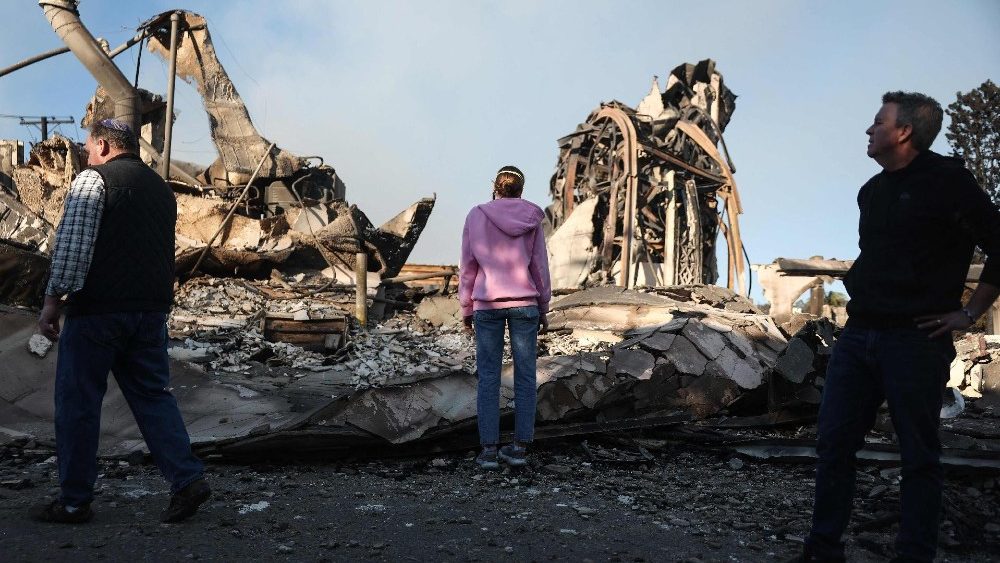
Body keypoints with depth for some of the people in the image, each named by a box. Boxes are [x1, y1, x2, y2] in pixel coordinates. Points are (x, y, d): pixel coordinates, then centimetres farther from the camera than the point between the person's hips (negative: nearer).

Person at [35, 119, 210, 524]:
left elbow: (71, 245, -12)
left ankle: (74, 501, 12)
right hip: (153, 308, 6)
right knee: (152, 394, 10)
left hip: (98, 308, -6)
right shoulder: (161, 188, 18)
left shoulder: (94, 179, -3)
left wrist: (52, 300, -7)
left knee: (78, 402, 5)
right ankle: (188, 479, 1)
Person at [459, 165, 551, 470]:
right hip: (525, 304, 1)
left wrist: (466, 308, 9)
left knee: (488, 378, 4)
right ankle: (520, 447, 10)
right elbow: (540, 267, 4)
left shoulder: (476, 216, -2)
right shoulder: (531, 219, 2)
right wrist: (543, 309, 12)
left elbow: (468, 266, 0)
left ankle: (489, 449, 4)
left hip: (487, 305, -1)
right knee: (525, 376, 7)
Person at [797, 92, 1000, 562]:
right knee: (833, 443, 5)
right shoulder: (872, 191, 16)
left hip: (916, 340, -7)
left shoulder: (946, 180, -6)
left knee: (919, 456, 4)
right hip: (859, 334, 7)